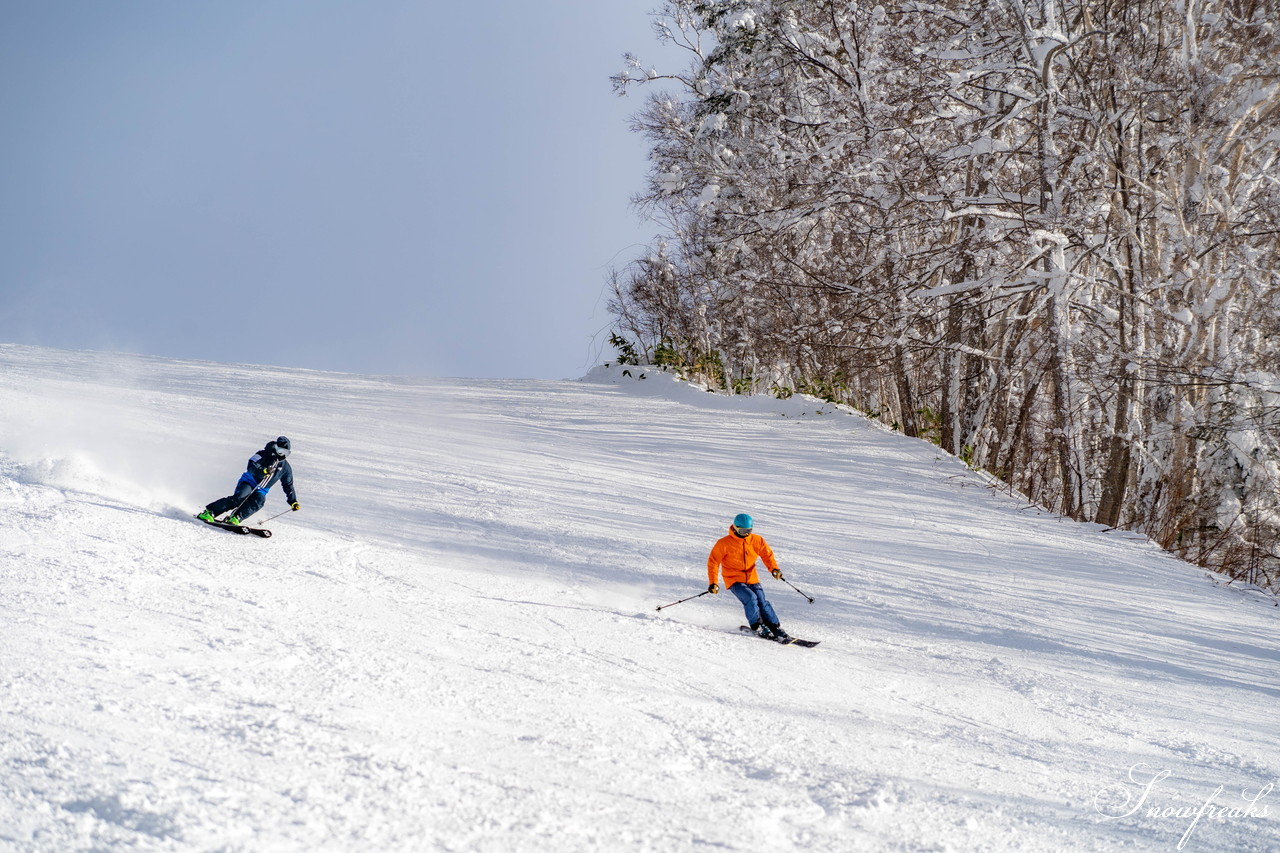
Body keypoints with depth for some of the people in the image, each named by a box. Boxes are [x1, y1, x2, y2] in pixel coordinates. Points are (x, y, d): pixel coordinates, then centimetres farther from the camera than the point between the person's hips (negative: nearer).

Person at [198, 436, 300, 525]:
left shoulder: (286, 467, 8)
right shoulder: (264, 454, -6)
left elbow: (288, 485, 17)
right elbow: (251, 467, -19)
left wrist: (293, 501, 11)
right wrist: (263, 471, -37)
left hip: (260, 490, 4)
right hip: (248, 482, -4)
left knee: (259, 501, -31)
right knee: (239, 498, -30)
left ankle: (235, 518, -38)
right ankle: (209, 512, -29)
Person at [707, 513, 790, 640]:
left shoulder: (757, 540, -1)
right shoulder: (724, 544, -11)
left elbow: (767, 554, 8)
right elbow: (713, 562, -6)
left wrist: (774, 569, -11)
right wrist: (713, 583, -12)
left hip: (752, 579, 3)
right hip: (734, 580, -3)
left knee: (762, 602, -10)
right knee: (750, 598, -25)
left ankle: (775, 628, 0)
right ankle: (757, 626, -11)